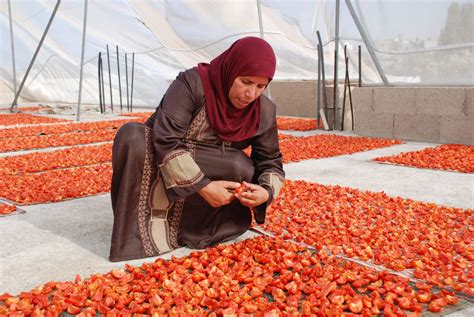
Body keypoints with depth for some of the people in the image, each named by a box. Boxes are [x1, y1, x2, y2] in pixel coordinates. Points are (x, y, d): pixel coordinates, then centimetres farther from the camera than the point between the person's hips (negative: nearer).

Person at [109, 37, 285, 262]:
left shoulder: (264, 112, -9)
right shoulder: (192, 83, -24)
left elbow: (271, 162, -3)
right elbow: (167, 140, -31)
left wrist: (266, 192, -25)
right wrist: (203, 186, -36)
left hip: (212, 177, 3)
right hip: (157, 167, -2)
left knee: (244, 170, -29)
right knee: (132, 136, -32)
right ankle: (137, 232, -25)